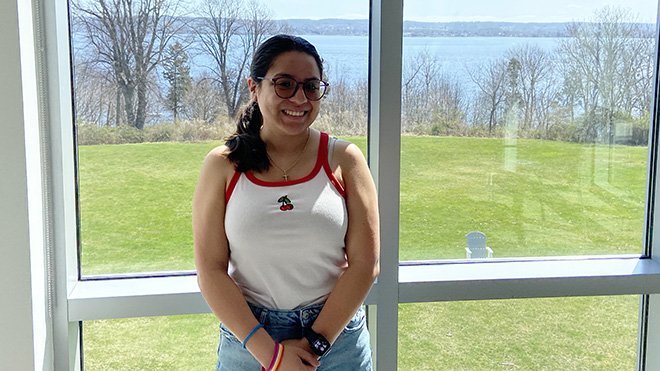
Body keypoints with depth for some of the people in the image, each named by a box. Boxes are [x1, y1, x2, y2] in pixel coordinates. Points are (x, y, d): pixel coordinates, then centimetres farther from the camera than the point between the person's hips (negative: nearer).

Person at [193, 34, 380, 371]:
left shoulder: (344, 160, -4)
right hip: (248, 341, 0)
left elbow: (364, 264, -6)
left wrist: (316, 343, -12)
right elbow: (211, 271, -7)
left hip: (336, 333, 1)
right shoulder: (222, 166, -4)